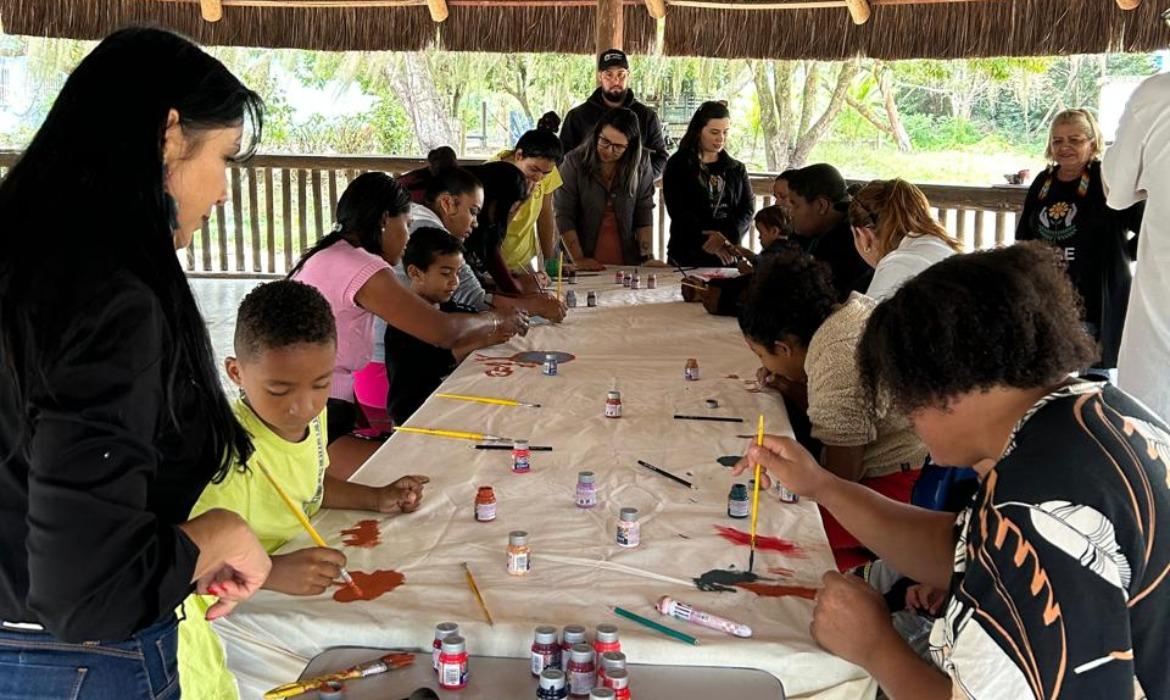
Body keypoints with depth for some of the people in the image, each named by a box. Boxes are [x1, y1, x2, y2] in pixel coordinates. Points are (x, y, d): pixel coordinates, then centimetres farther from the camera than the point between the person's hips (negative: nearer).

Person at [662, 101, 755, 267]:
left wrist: (727, 237, -19)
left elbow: (748, 209, 0)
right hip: (686, 256, -3)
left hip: (728, 258, 3)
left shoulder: (737, 169, 12)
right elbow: (678, 211, -8)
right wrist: (708, 241, -21)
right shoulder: (678, 165, 2)